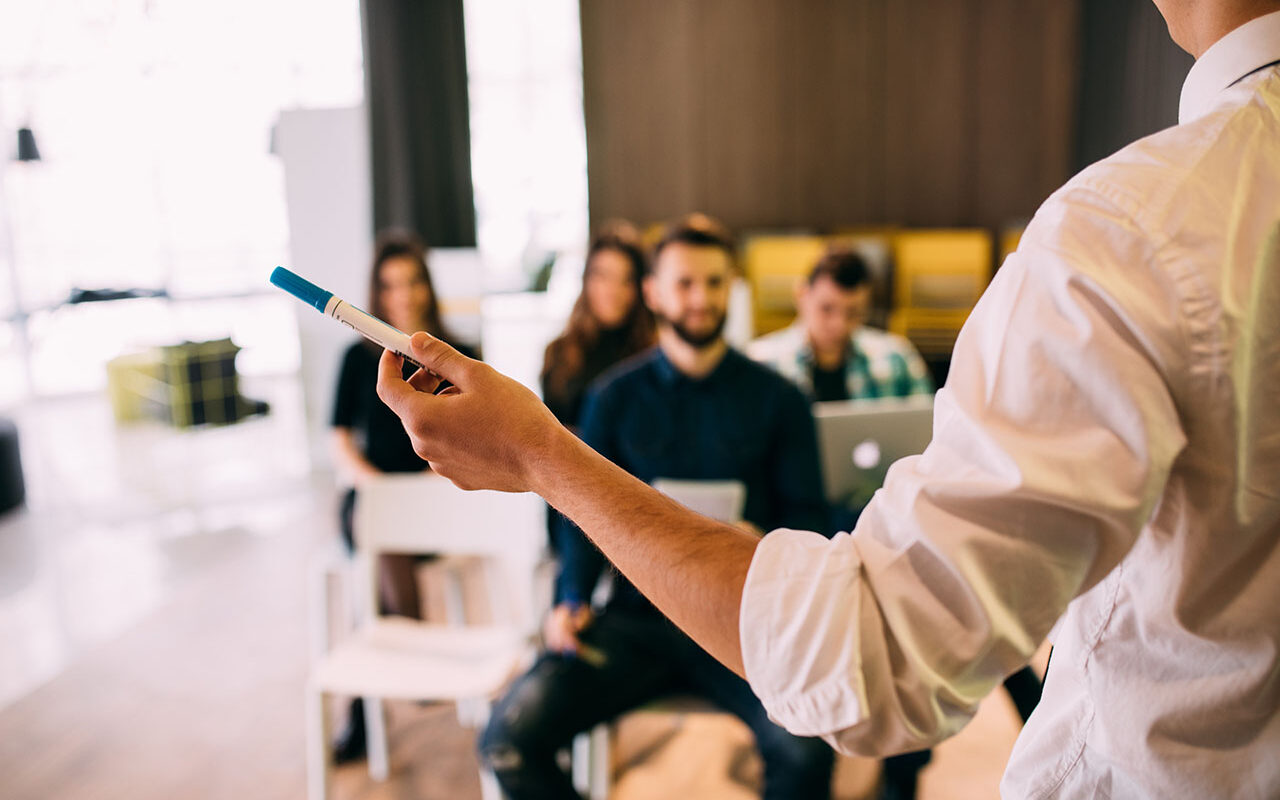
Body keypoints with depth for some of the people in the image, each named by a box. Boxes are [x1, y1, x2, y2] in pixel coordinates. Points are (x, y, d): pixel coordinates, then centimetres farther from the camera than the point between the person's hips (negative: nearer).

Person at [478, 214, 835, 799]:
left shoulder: (776, 398, 8)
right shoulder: (615, 396, 10)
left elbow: (803, 511, 6)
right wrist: (572, 599, -6)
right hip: (636, 615, 1)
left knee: (805, 750, -30)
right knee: (507, 741, -17)